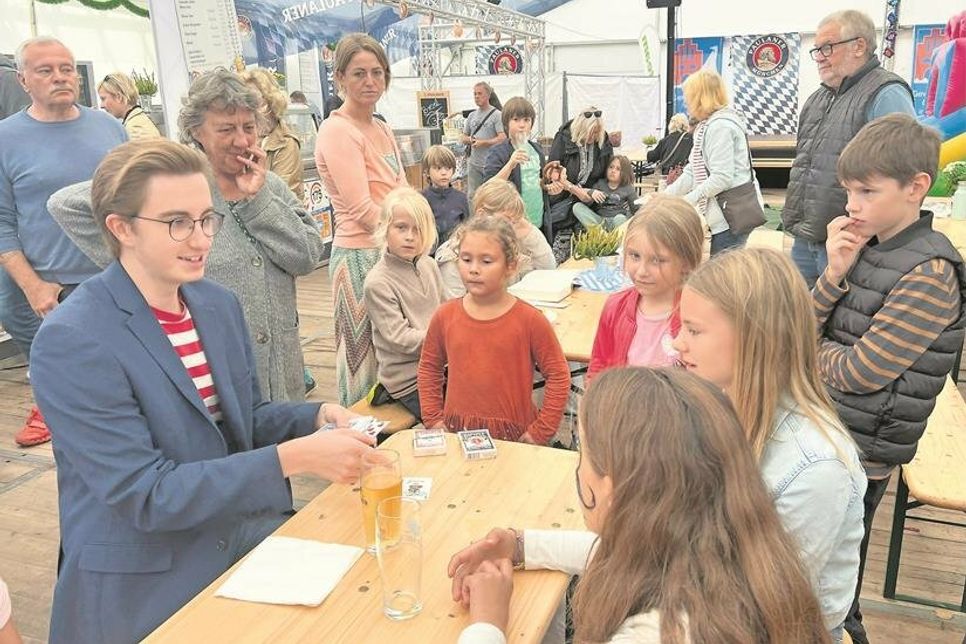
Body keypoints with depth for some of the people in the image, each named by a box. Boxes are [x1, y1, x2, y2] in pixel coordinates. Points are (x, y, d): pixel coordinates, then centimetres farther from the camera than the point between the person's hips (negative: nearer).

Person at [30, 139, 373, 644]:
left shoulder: (219, 303, 3)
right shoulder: (70, 340, -18)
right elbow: (146, 495, -21)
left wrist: (317, 417, -7)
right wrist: (292, 459, -27)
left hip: (251, 541, 6)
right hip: (143, 589, -6)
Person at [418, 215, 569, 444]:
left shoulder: (529, 320, -12)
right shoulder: (445, 316, -3)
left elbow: (558, 376, -6)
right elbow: (428, 368, 10)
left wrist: (541, 432, -8)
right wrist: (434, 419, 4)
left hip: (513, 435, -2)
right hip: (456, 433, 3)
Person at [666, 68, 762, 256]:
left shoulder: (720, 126, -14)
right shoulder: (709, 125, 19)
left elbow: (722, 178, -21)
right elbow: (694, 171, 18)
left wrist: (688, 200, -15)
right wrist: (665, 195, 14)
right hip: (727, 214, 10)